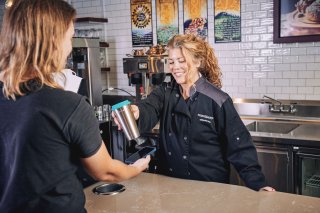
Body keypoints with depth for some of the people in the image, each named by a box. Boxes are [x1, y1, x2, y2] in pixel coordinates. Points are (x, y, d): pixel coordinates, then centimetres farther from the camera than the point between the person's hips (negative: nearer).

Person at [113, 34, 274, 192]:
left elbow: (239, 146, -11)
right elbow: (148, 111, -21)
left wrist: (258, 184, -17)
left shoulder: (217, 101, -12)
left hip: (210, 185, -3)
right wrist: (135, 112, -44)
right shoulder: (164, 94, 0)